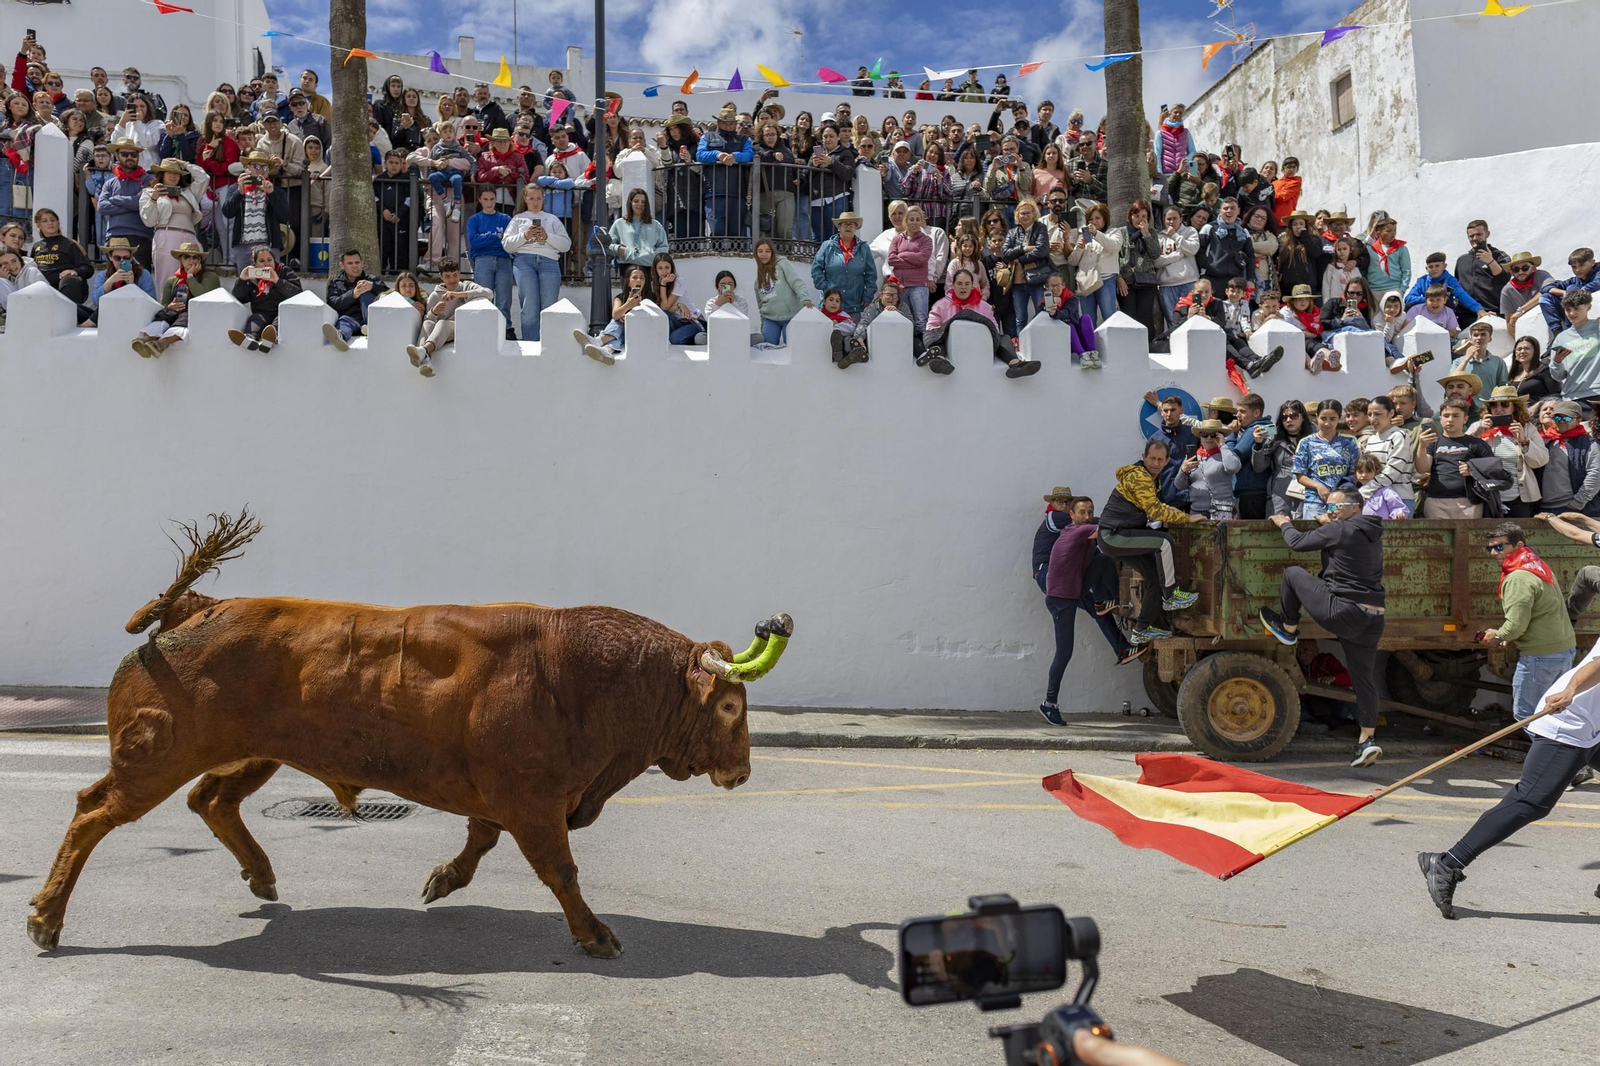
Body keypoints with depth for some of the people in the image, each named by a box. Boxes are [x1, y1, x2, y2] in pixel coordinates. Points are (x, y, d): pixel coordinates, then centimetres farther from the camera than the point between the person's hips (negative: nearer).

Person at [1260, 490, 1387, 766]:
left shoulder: (1338, 530, -9)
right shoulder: (1372, 535, 15)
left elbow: (1297, 542, -3)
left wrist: (1284, 524, 15)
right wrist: (1329, 525, 37)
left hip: (1342, 612, -8)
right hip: (1373, 618, 8)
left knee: (1293, 573, 10)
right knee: (1364, 678, 10)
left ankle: (1288, 629, 25)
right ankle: (1367, 740, 8)